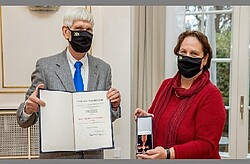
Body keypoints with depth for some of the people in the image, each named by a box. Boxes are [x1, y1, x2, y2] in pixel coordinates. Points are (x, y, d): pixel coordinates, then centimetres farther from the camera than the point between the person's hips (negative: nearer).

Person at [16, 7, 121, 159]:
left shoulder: (103, 69, 0)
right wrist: (28, 108, -26)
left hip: (93, 153, 2)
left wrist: (114, 106, -13)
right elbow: (25, 121, -5)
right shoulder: (45, 66, -8)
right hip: (57, 155, -2)